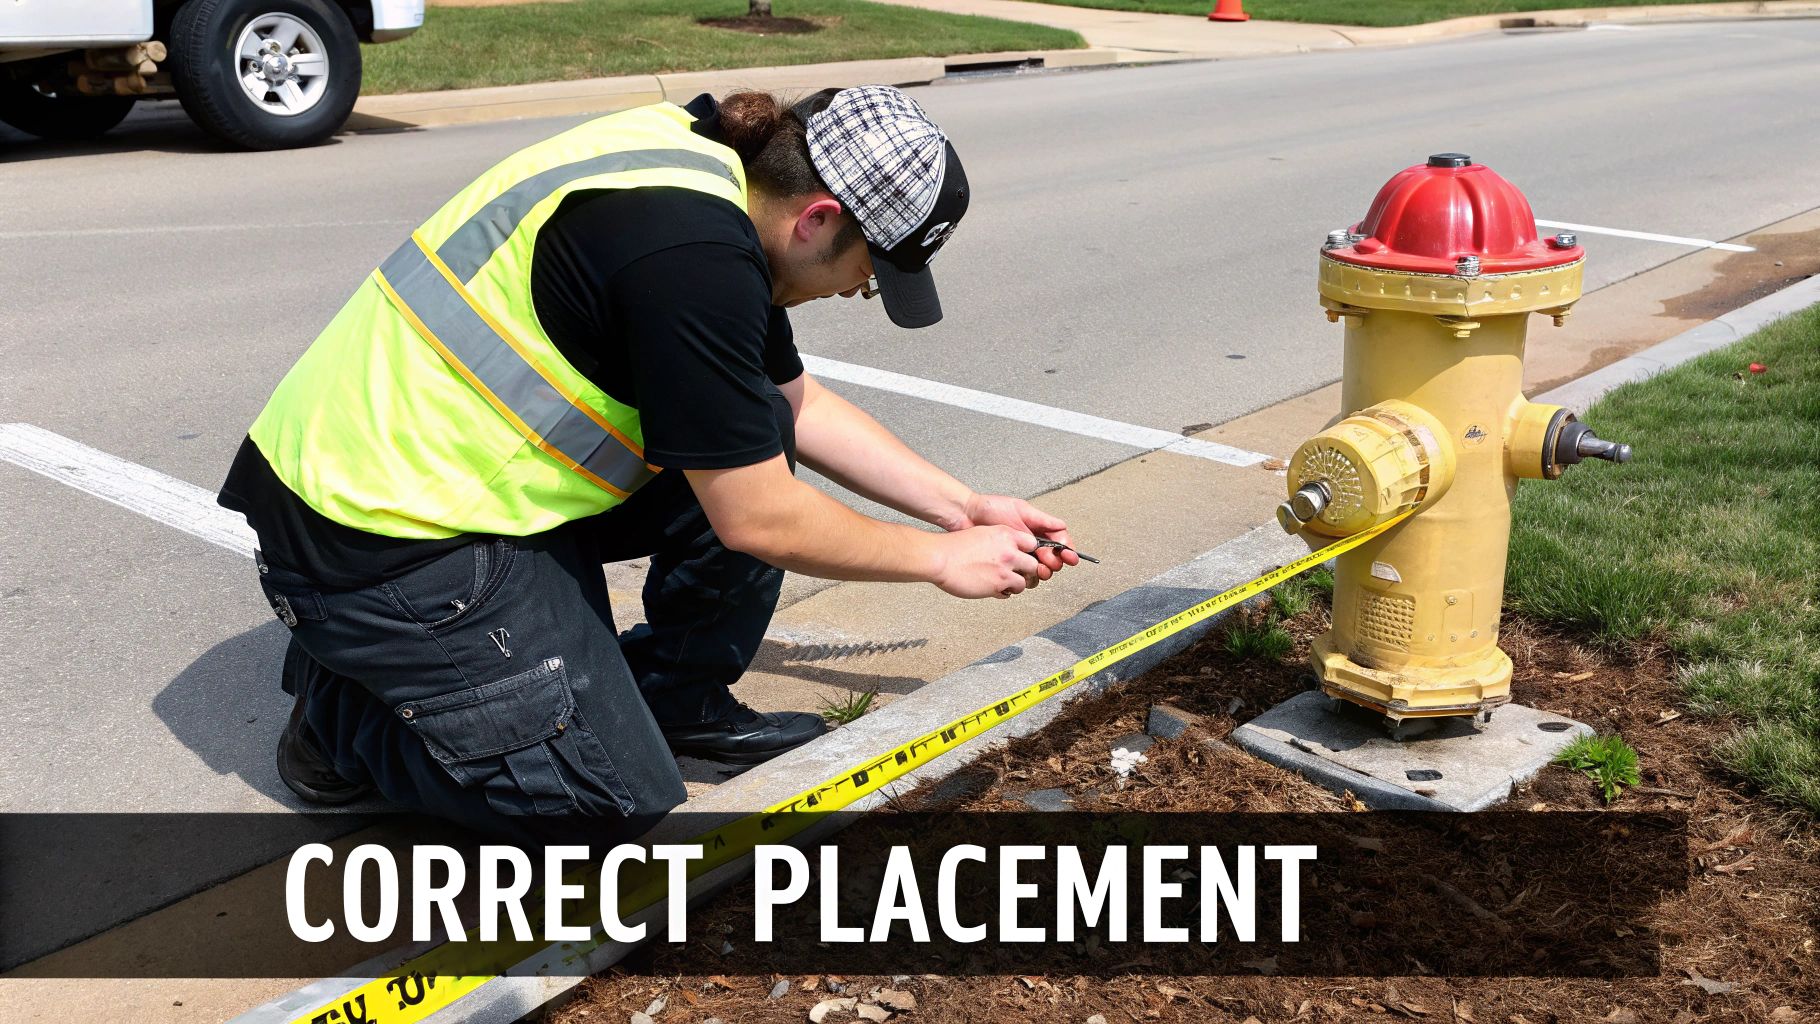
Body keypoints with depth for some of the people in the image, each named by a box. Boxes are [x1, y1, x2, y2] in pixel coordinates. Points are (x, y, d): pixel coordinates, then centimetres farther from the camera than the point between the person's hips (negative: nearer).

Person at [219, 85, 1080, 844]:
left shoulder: (708, 164, 4)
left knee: (750, 433, 3)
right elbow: (758, 521, -20)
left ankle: (677, 699, 17)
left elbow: (801, 405, 15)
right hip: (376, 538, -10)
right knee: (618, 796, -6)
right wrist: (942, 560, -6)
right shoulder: (692, 253, -26)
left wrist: (963, 507, 14)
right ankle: (346, 703, 10)